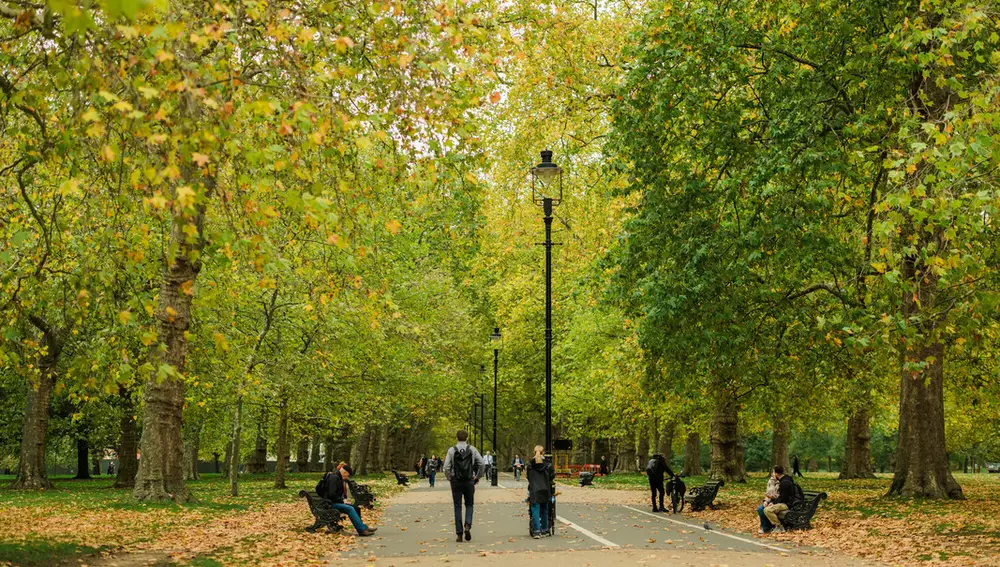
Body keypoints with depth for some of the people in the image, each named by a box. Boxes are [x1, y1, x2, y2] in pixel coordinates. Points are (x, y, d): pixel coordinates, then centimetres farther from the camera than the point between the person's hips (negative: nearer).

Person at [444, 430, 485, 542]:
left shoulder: (452, 450, -2)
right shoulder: (472, 449, 1)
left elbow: (446, 467, -8)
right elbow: (482, 464, -2)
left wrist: (449, 478, 7)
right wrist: (477, 477, 8)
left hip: (456, 481, -1)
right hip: (469, 481, 1)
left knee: (458, 506, 5)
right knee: (469, 504, 14)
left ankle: (459, 533, 3)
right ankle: (467, 525, -10)